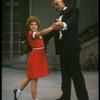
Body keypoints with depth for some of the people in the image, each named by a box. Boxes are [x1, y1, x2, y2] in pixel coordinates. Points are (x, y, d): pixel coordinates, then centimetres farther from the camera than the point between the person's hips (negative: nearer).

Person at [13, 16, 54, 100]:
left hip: (40, 57, 9)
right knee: (34, 79, -1)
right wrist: (53, 27, -41)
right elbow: (42, 32, -32)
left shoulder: (38, 34, 16)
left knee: (30, 77, 19)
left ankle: (18, 91, 36)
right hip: (35, 57, -9)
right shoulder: (31, 34, -16)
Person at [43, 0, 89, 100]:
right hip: (62, 47, 8)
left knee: (76, 73, -10)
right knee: (65, 73, 8)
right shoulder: (59, 17, 23)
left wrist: (63, 25, -46)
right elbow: (54, 31, 26)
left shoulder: (73, 10, -2)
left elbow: (72, 21, -24)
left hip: (71, 46, -8)